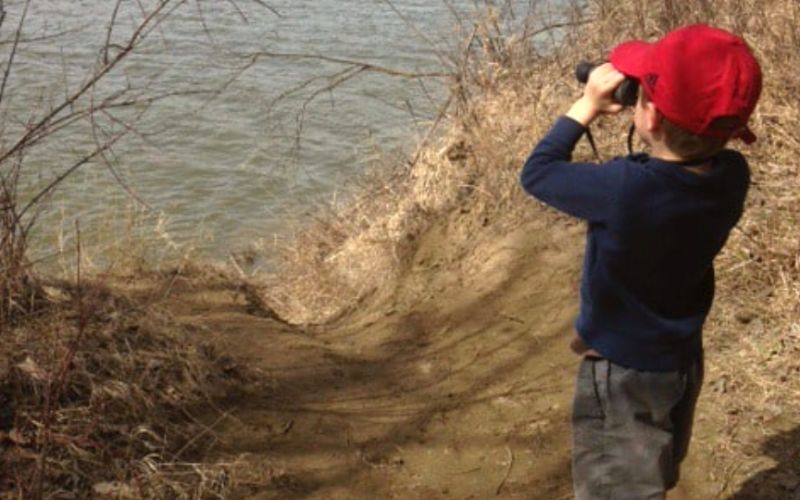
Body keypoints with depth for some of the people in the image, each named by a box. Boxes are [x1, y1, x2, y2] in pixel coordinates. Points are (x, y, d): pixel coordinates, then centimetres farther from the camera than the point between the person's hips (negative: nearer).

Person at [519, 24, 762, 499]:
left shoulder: (624, 188, -35)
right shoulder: (733, 175, -17)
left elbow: (537, 173, -18)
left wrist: (588, 106, -10)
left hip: (624, 372, -6)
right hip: (683, 360, 6)